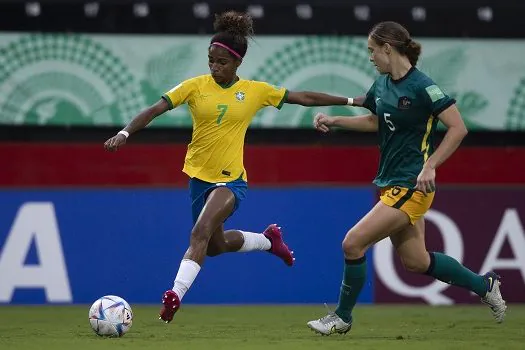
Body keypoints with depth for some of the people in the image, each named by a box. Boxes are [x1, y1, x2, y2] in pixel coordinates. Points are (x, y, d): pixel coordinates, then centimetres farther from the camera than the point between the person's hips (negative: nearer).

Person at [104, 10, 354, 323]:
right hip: (199, 176, 3)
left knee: (201, 233, -27)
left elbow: (305, 98, 3)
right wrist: (125, 133, -24)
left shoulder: (256, 91, -3)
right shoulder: (195, 86, -5)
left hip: (230, 179, -3)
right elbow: (154, 110, -10)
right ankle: (269, 240, 45)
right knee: (215, 245, 19)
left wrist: (351, 101, 2)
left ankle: (176, 295, -30)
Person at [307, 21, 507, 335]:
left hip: (411, 186, -9)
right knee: (416, 261, 15)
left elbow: (458, 128, -18)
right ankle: (484, 285, 31)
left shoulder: (422, 86, -17)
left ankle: (342, 317, 5)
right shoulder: (382, 84, 8)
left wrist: (430, 166, -23)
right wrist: (334, 121, 16)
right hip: (390, 182, 9)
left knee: (353, 243, -12)